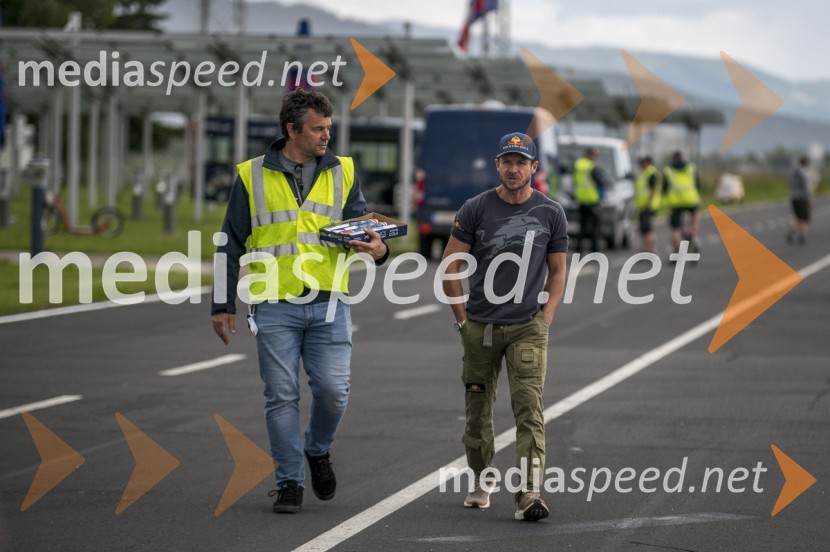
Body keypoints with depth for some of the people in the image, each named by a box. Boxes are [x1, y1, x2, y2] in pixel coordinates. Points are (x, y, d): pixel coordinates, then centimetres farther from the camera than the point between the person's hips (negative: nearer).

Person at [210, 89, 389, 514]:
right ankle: (289, 482, 12)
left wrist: (377, 249, -12)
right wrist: (222, 304, 5)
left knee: (333, 389, -6)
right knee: (282, 396, 1)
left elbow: (360, 226, 12)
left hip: (329, 304, 1)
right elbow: (232, 245, 8)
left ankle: (318, 449, 23)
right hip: (275, 306, -1)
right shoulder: (252, 176, 4)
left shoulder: (342, 173, 9)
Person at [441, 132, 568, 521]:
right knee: (478, 408, 8)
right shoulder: (475, 209, 0)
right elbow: (450, 268, 4)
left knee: (529, 407, -13)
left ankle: (529, 493, -19)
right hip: (480, 327, 1)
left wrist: (545, 320, 3)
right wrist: (462, 318, 1)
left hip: (528, 328, -1)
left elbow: (557, 272, 13)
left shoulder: (550, 213, 4)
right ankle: (480, 481, 28)